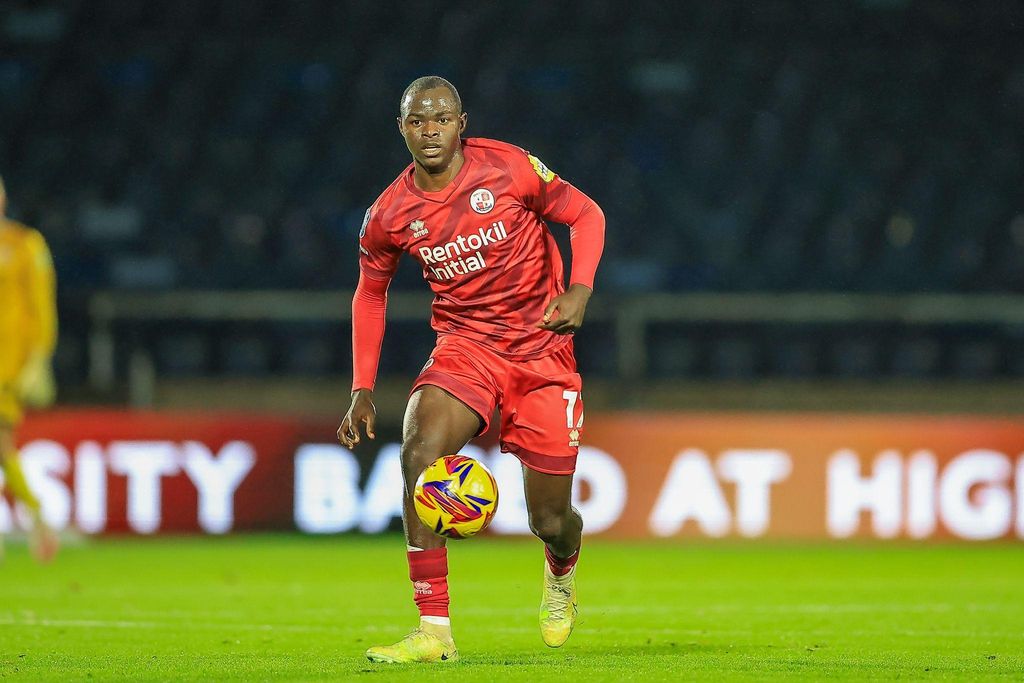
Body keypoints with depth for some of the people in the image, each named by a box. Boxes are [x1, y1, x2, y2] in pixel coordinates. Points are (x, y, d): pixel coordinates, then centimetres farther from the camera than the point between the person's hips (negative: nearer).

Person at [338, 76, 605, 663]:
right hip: (464, 346, 1)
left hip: (541, 347, -1)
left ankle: (562, 576, 44)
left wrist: (580, 289, -19)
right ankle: (434, 631, -27)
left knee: (551, 520, 1)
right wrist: (363, 390, 7)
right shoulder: (390, 214, -4)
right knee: (420, 453, -29)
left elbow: (586, 214, -1)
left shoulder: (508, 168, -11)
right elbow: (371, 292, 13)